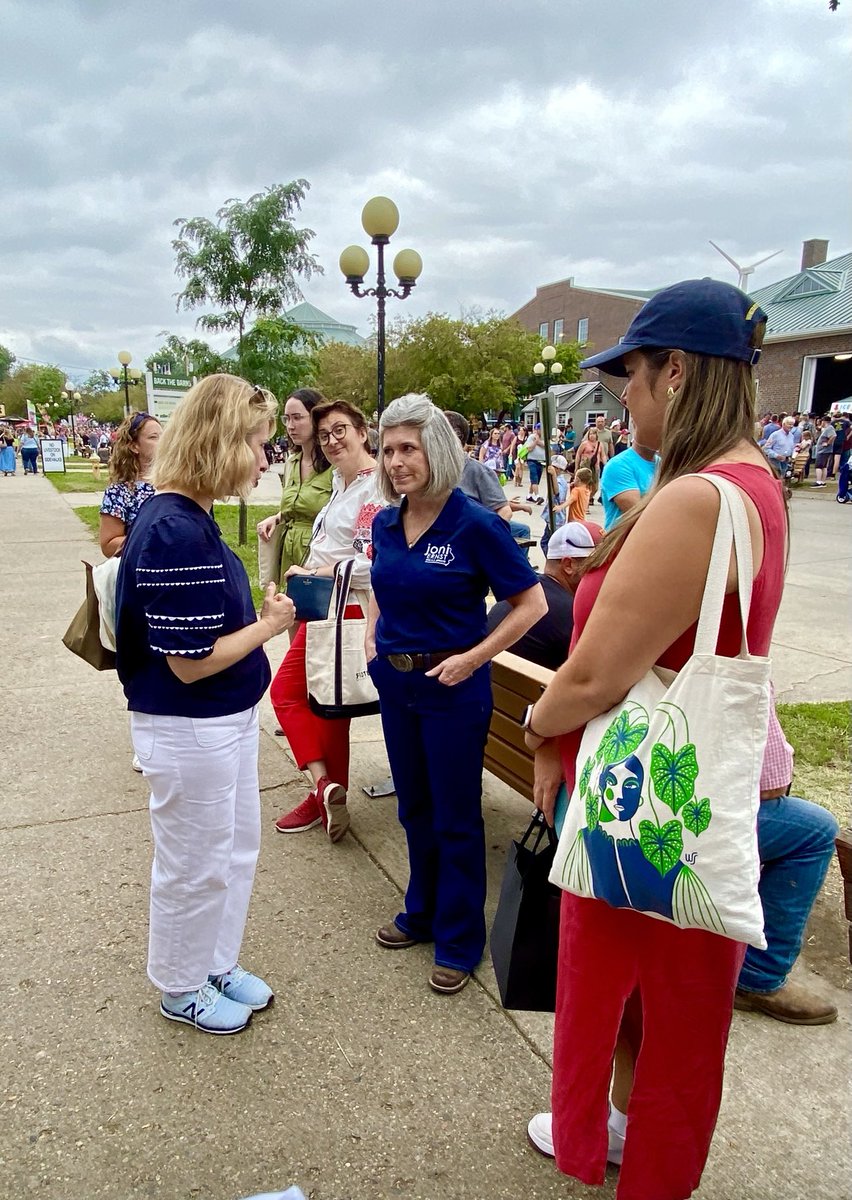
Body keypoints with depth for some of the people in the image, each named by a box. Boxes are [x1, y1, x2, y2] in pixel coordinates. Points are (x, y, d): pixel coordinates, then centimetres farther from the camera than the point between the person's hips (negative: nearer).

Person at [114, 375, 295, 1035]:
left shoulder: (187, 519, 3)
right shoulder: (175, 534, -27)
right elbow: (190, 662, -25)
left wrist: (261, 612, 2)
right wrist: (268, 626, -13)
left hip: (227, 721, 9)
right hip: (188, 731, -9)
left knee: (237, 851, 24)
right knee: (194, 867, 13)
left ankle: (219, 963, 45)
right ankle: (182, 987, 37)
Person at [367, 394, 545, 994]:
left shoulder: (475, 524, -17)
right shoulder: (385, 524, 1)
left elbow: (532, 603, -14)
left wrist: (472, 658, -17)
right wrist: (372, 639, 6)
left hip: (452, 686, -6)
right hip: (395, 680, 6)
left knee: (455, 818, 7)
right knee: (414, 808, 20)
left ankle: (459, 941, 25)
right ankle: (422, 913, 40)